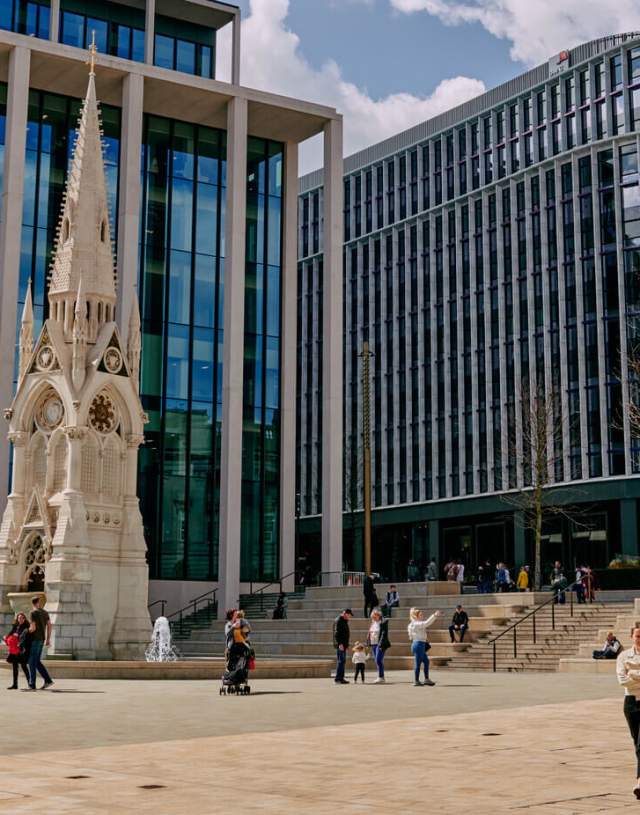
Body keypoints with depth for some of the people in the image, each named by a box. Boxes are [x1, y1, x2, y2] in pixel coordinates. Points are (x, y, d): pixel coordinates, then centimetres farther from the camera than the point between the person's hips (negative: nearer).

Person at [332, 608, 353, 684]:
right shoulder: (338, 620, -11)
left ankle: (341, 678, 16)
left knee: (342, 661, 11)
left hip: (343, 644, 10)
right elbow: (337, 633, -20)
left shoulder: (344, 621, 21)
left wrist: (347, 645, 25)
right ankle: (338, 679, -13)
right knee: (341, 661, -12)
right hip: (340, 644, -10)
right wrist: (340, 644, -26)